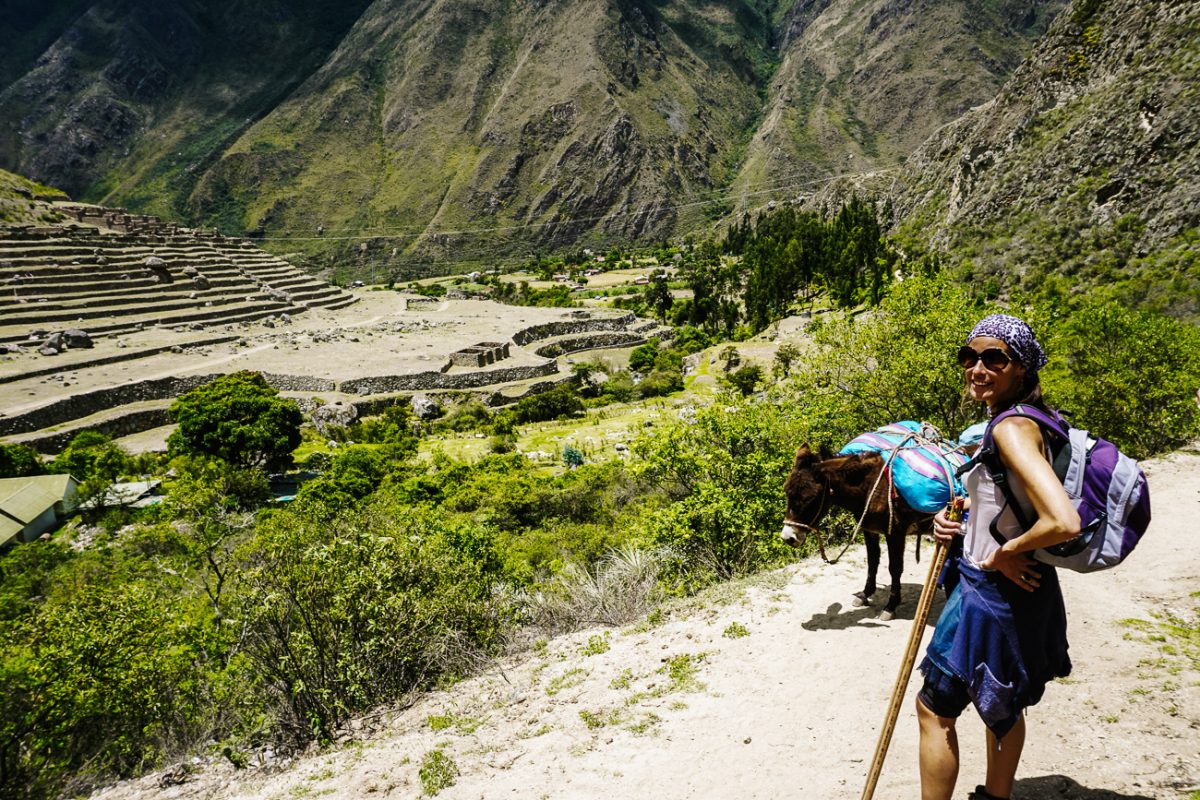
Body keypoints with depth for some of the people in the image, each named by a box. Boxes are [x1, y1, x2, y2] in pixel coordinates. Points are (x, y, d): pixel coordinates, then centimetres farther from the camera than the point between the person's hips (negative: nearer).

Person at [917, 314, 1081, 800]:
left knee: (935, 708, 5)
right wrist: (955, 518, 1)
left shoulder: (1011, 427, -24)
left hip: (992, 593, -9)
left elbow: (1064, 523, -36)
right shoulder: (1019, 419, 5)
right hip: (1015, 592, 10)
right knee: (1004, 706, 25)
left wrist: (1005, 553, -20)